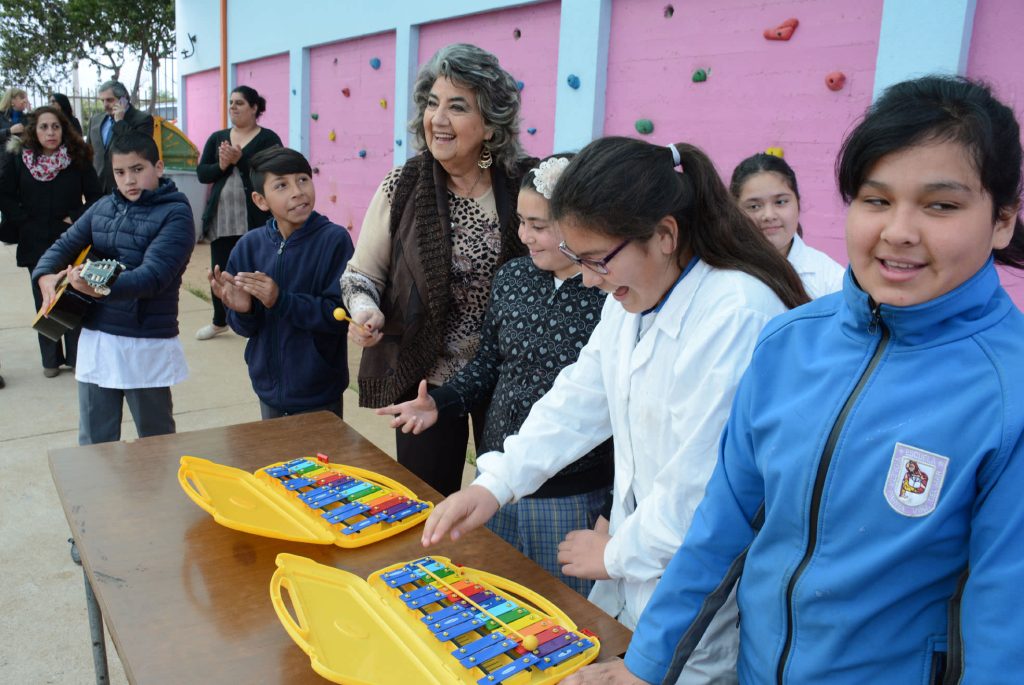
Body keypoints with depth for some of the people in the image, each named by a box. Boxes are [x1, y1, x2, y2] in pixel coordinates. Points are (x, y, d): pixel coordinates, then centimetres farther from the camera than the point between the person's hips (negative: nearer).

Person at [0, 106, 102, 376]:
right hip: (35, 243, 1)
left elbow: (95, 196, 0)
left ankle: (76, 355, 13)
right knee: (44, 301, 8)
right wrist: (23, 221, -5)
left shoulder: (78, 159, -2)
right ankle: (50, 359, 17)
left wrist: (76, 218, -10)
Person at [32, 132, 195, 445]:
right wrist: (45, 275, -5)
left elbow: (153, 274, -23)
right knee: (94, 441, 14)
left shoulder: (175, 214, -11)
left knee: (156, 439, 11)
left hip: (147, 343, -5)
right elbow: (66, 244, 17)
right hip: (96, 337, 6)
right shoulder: (103, 207, 9)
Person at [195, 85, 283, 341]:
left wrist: (239, 160, -19)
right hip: (221, 219, 5)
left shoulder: (267, 139, -2)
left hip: (255, 219, -5)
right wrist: (221, 166, -12)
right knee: (219, 272, 12)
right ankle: (219, 321, 31)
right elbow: (202, 173, 7)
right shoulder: (217, 138, 13)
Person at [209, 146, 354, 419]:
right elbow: (246, 328, 3)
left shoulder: (334, 239, -14)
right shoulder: (250, 245, -2)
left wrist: (280, 300, -26)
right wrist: (242, 310, -18)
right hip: (269, 388, 4)